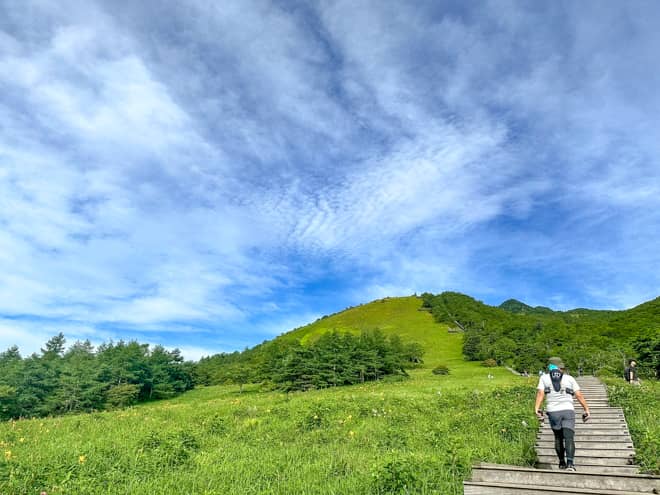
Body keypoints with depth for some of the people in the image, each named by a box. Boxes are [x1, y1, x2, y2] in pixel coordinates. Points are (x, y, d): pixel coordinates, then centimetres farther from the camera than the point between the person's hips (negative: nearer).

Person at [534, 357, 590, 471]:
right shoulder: (569, 378, 14)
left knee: (558, 437, 16)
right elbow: (579, 395, 6)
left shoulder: (544, 377, 12)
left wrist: (536, 408, -11)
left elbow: (540, 393, -2)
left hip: (553, 411, 0)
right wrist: (586, 409, 10)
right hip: (568, 410, 0)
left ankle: (562, 463, 23)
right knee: (569, 438, -4)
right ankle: (570, 463, -19)